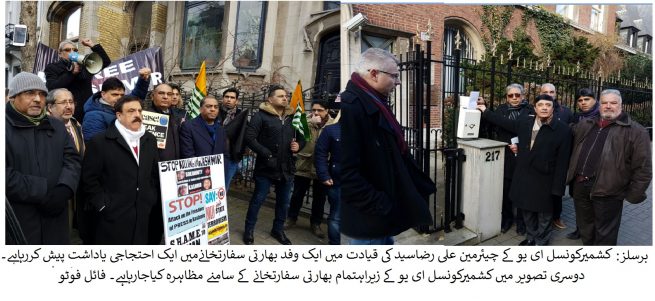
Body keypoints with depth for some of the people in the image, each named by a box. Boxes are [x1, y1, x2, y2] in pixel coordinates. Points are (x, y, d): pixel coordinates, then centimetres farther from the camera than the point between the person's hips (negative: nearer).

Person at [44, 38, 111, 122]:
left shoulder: (84, 66, 16)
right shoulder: (52, 68, 8)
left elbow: (106, 61, 13)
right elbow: (51, 88, -8)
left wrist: (93, 46, 7)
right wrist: (71, 73, -9)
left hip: (85, 113, 3)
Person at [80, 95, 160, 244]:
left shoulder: (150, 140, 11)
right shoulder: (100, 142, -5)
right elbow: (88, 178, -5)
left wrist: (152, 201, 9)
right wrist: (103, 205, -9)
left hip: (142, 217, 5)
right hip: (113, 218, -5)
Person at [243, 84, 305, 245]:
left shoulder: (292, 117, 10)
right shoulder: (261, 115, -7)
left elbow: (301, 137, 20)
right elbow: (249, 137, -14)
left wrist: (299, 145, -3)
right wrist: (265, 154, -17)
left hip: (287, 167, 5)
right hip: (266, 166, -5)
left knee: (283, 201, 15)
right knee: (258, 199, 6)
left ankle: (278, 229, 33)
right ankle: (249, 229, 22)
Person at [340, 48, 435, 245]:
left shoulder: (375, 105, 12)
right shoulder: (350, 106, -23)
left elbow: (397, 155, 19)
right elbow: (347, 173, -28)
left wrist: (424, 187, 16)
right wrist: (381, 208, -22)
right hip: (369, 218, -10)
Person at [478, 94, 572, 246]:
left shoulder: (563, 129, -13)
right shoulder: (524, 121, 1)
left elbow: (562, 161, -13)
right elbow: (506, 123, 18)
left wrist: (557, 187, -15)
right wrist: (486, 112, 20)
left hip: (545, 181, -5)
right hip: (524, 177, 5)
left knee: (544, 214, 11)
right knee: (527, 211, 20)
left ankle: (541, 242, 29)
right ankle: (531, 238, 40)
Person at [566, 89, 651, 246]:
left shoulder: (635, 131, -5)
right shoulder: (584, 125, 12)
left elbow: (642, 167, -7)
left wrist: (633, 195, -9)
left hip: (608, 190, -5)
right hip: (580, 186, 6)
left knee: (604, 234, 5)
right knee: (585, 229, 19)